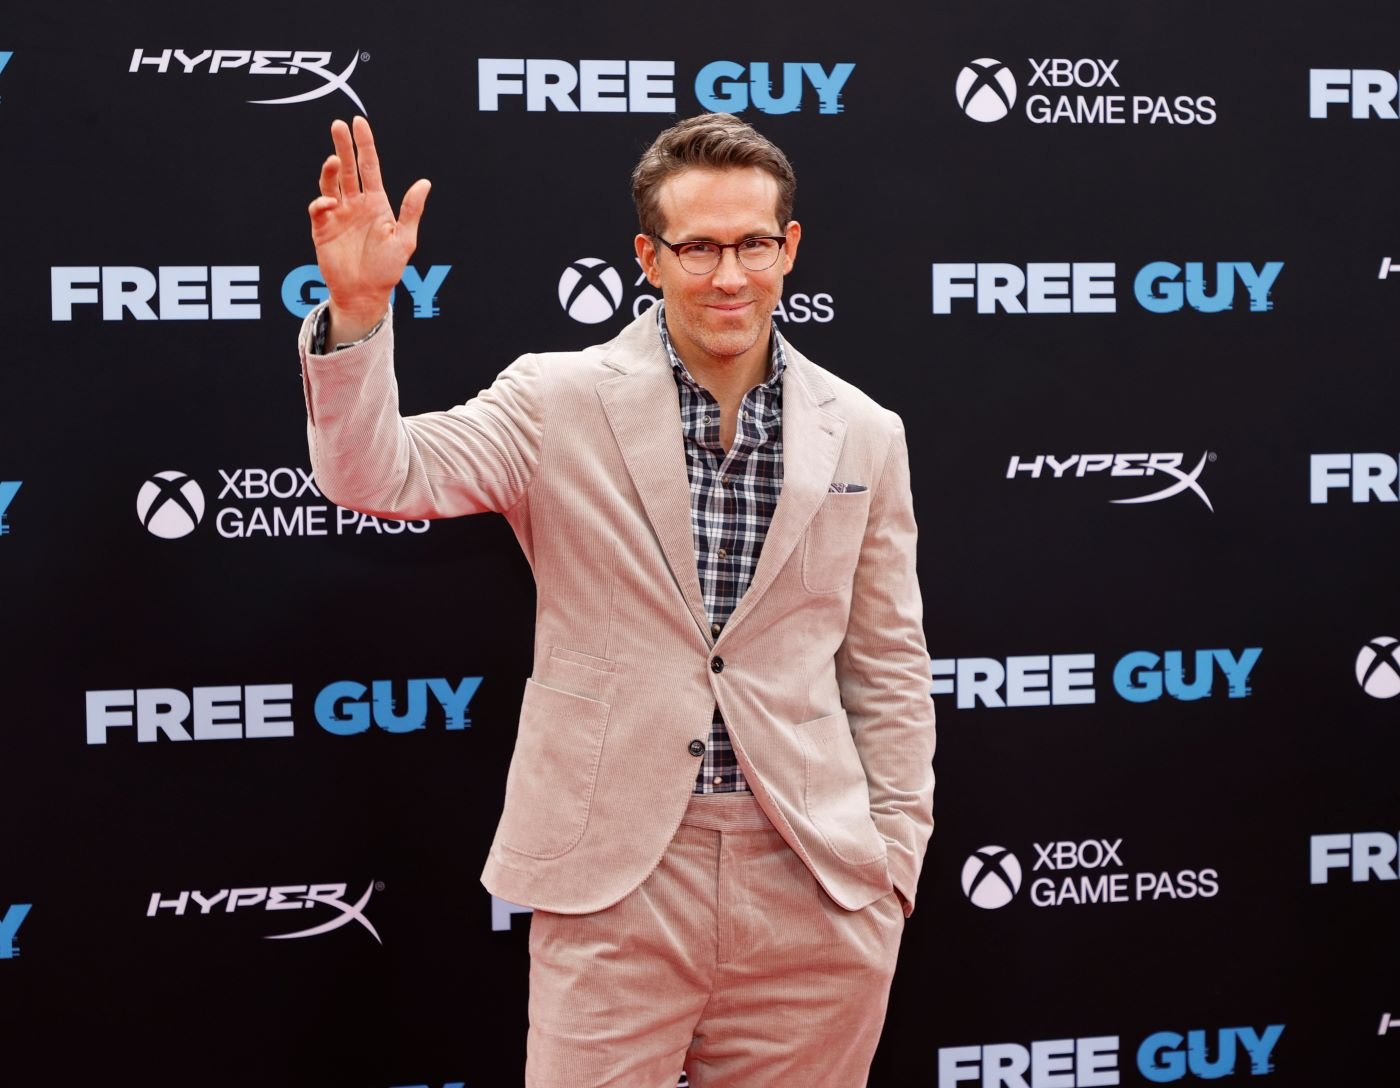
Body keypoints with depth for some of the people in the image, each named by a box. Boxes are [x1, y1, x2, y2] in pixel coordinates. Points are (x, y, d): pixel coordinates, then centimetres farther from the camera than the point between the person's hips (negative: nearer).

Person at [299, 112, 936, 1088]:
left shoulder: (862, 436, 7)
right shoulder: (560, 403, -1)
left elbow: (886, 666, 11)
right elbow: (378, 476, -11)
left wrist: (895, 857, 7)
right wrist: (357, 309, -27)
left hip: (813, 889, 2)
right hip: (613, 882, -2)